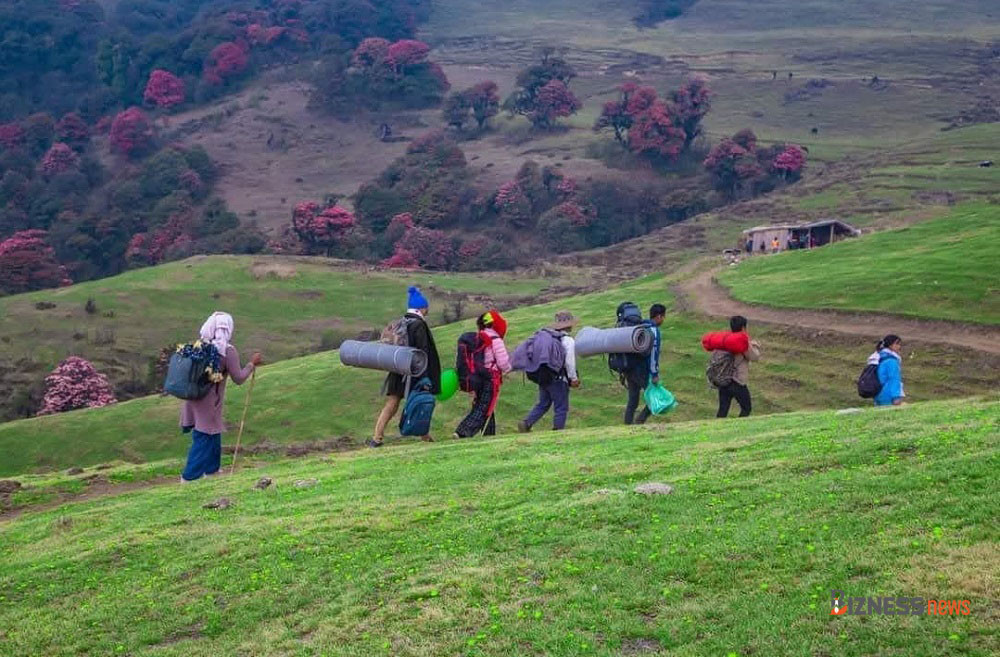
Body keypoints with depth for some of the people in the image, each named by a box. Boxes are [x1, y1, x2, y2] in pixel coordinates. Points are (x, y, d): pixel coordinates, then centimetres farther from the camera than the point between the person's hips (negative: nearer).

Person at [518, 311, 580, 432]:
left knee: (543, 404, 17)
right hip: (558, 379, -7)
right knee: (561, 408, 4)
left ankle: (526, 423, 3)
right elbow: (569, 361, -15)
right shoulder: (568, 340, -11)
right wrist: (574, 378, -5)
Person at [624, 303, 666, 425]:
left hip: (629, 370, 8)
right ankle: (638, 423, -5)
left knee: (632, 402, 11)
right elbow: (653, 352, -17)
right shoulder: (653, 330, -11)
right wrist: (655, 374, -15)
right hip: (642, 372, -8)